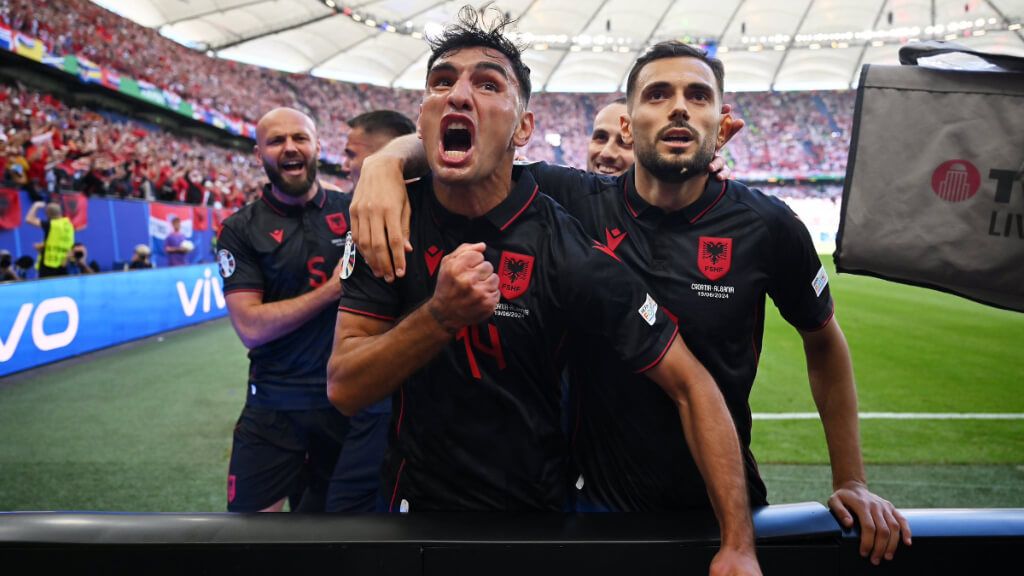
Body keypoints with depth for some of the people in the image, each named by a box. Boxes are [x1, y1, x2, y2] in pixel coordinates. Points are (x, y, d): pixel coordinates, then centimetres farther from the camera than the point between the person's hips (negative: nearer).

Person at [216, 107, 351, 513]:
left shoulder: (353, 211, 0)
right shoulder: (240, 230, -4)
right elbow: (251, 327, -11)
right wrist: (334, 288, -15)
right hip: (274, 407, -1)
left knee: (330, 507, 18)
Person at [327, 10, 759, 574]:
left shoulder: (566, 250, -21)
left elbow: (691, 385, -18)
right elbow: (343, 388, -15)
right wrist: (441, 315, -32)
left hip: (535, 506, -2)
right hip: (415, 496, 3)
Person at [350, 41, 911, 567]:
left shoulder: (766, 226, -11)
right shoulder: (574, 202, -12)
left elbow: (824, 343, 4)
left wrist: (851, 482, 5)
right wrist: (386, 160, -31)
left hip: (726, 504, 1)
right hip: (602, 500, 0)